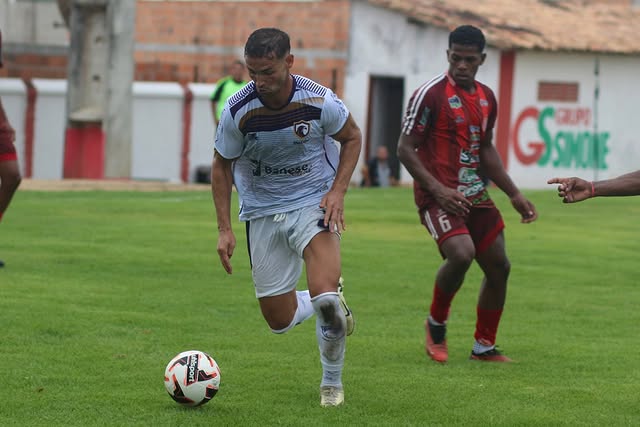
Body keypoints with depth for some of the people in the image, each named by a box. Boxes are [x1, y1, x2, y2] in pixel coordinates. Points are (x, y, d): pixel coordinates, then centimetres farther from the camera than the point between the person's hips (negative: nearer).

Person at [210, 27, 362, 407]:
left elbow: (352, 137, 2)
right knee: (279, 320, 3)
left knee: (324, 293, -26)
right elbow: (222, 165, 1)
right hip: (262, 214, 2)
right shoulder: (237, 111, -16)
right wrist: (225, 229, -4)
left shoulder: (320, 101, -18)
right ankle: (333, 304, 39)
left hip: (313, 204, -2)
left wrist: (338, 192, -10)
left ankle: (332, 382, -2)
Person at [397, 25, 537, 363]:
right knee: (462, 254, -28)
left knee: (499, 266, 6)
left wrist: (514, 195, 20)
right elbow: (405, 149, -10)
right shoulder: (430, 94, -10)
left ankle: (484, 346, 21)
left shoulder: (487, 98, 12)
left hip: (475, 196, 8)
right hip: (439, 196, -8)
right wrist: (438, 189, -20)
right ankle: (436, 324, -2)